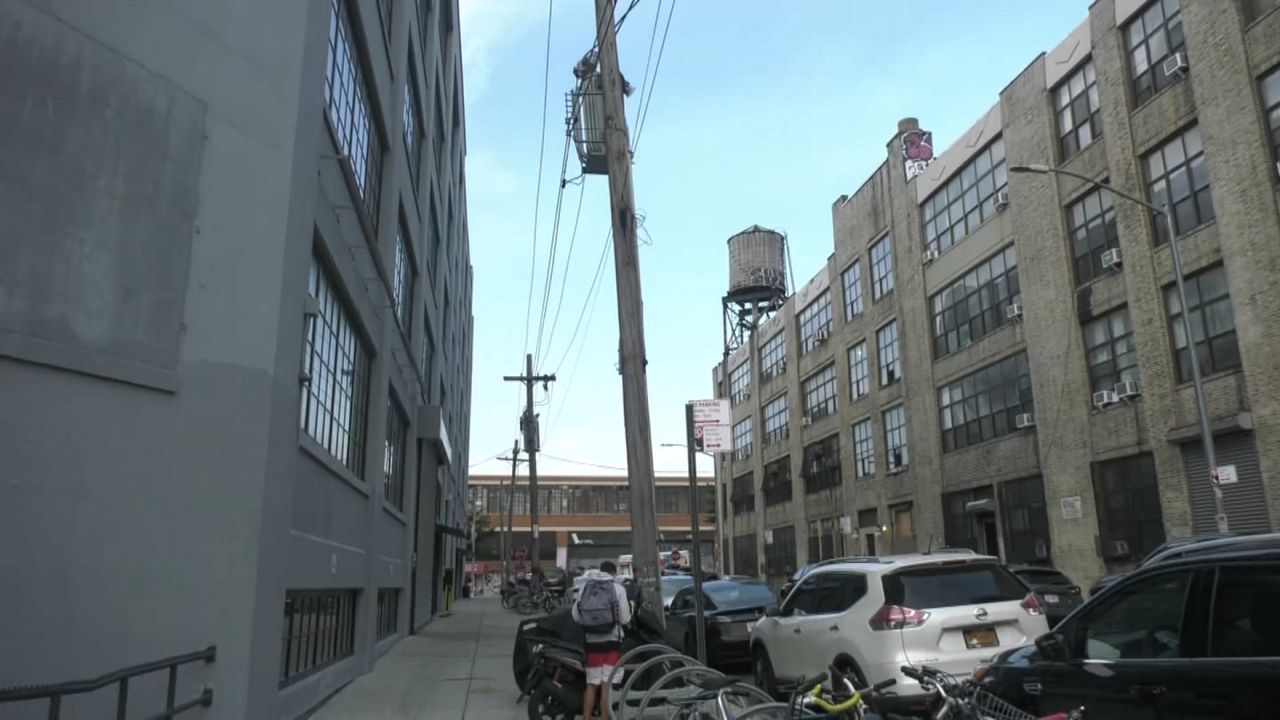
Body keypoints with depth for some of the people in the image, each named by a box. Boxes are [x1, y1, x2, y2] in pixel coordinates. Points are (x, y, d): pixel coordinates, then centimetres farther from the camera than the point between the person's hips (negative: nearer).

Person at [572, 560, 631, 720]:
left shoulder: (585, 587, 8)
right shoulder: (617, 588, -1)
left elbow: (575, 616, 4)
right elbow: (624, 618, -5)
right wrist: (628, 619, 17)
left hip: (592, 641, 3)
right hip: (612, 640, -3)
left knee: (591, 684, 9)